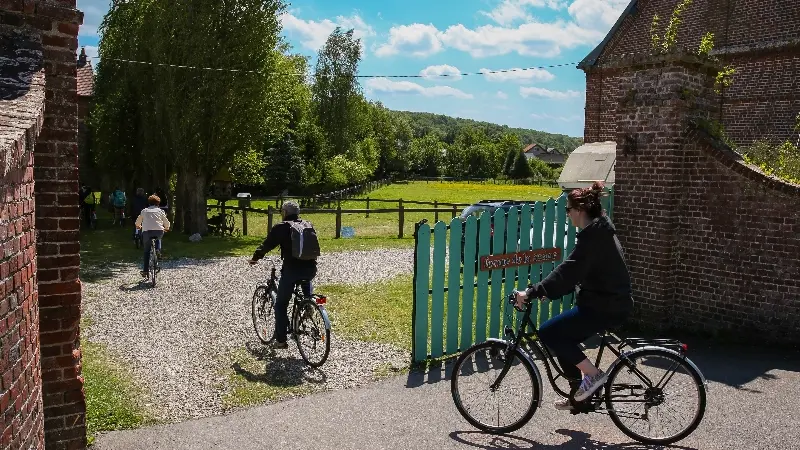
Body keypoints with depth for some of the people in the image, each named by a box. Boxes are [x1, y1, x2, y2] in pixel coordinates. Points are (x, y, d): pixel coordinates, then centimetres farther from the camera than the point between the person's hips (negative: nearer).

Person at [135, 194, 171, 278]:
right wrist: (166, 228, 41)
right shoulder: (160, 210, 18)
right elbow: (166, 223, 19)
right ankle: (158, 248, 13)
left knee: (146, 251, 16)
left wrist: (138, 226, 50)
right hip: (159, 231, 0)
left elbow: (137, 222, 27)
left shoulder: (144, 211, 20)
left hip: (146, 231, 0)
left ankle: (145, 270, 12)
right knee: (158, 238, 38)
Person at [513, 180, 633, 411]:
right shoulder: (599, 231, 13)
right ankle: (578, 395, 25)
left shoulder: (593, 236, -19)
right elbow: (576, 272, 17)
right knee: (562, 337, 15)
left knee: (548, 332, -12)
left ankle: (593, 374, -3)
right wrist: (547, 290, 11)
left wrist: (532, 292, -28)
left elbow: (569, 271, -28)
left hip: (605, 307, -10)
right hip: (609, 303, 10)